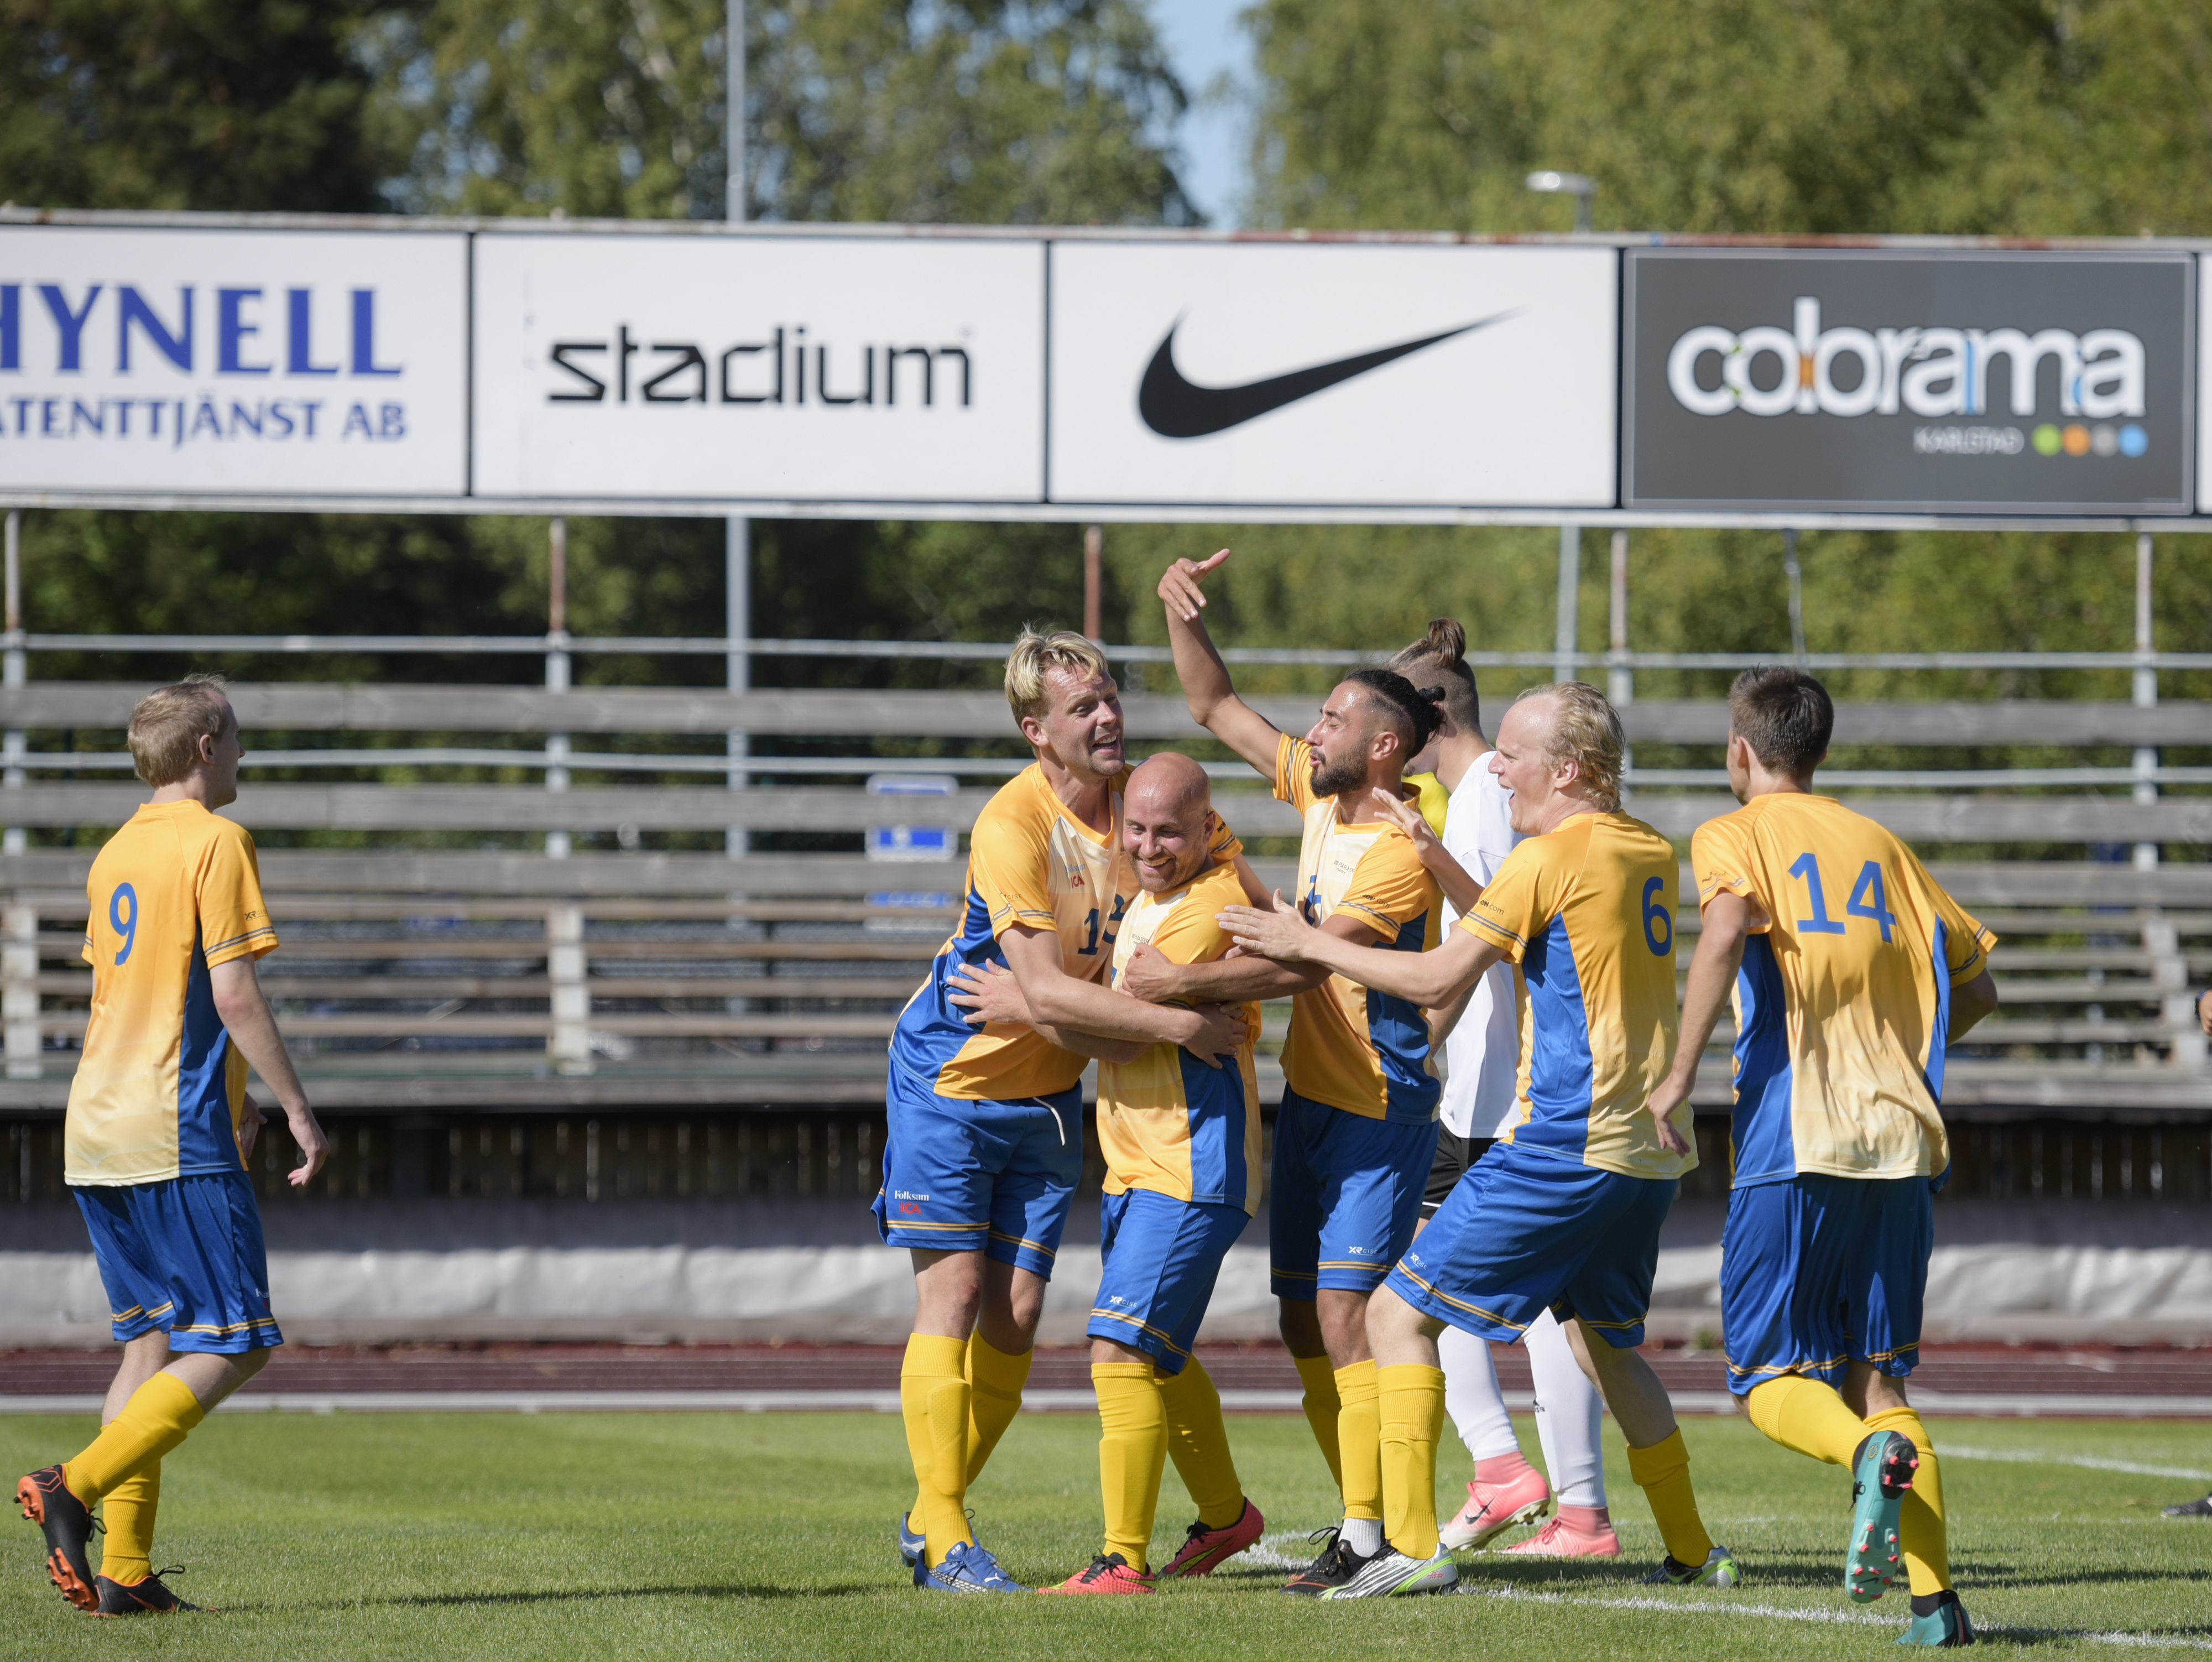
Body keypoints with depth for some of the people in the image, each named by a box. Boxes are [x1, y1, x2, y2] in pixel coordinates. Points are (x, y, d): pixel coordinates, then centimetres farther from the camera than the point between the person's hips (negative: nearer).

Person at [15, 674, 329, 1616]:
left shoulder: (115, 854, 17)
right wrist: (297, 1109, -8)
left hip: (95, 1131, 8)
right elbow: (231, 992, -14)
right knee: (236, 1347, -5)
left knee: (153, 1341, 12)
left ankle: (124, 1572, 4)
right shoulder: (216, 843, -8)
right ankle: (75, 1487, -21)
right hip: (178, 1137, -8)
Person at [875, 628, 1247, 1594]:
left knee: (1015, 1315, 2)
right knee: (953, 1295, -10)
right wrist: (1177, 1026, -28)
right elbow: (1048, 994, -30)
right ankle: (943, 1538, -7)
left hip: (1049, 1095, 6)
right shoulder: (1011, 826, -24)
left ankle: (933, 1515, 16)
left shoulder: (1140, 797, -4)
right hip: (951, 1079, -6)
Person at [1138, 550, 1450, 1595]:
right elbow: (1218, 710, 16)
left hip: (1379, 1113, -9)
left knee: (1346, 1315, -14)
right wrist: (1183, 615, 3)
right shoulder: (1322, 794, 6)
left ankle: (1369, 1536, -13)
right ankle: (1362, 1520, 15)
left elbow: (1305, 962, -26)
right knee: (1305, 1325, 9)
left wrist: (1182, 982, -25)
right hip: (1309, 1096, 9)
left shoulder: (1400, 851, -19)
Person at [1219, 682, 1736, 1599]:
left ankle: (1412, 1545, -12)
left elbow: (1438, 979, -13)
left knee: (1399, 1313, -3)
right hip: (1647, 1149, 8)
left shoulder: (1551, 858, -11)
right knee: (1607, 1343, 25)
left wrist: (1307, 944, -4)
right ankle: (1693, 1551, 24)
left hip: (1566, 1144, -8)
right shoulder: (1650, 853, 14)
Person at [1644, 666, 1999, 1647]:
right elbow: (1974, 985, 19)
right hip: (1901, 1143, 5)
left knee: (1770, 1379, 3)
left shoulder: (1734, 837, 3)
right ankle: (1935, 1598, -6)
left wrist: (1680, 1073, -14)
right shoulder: (1879, 844, 18)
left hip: (1793, 1144, -5)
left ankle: (1874, 1456, -29)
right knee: (1877, 1376, 10)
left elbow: (1728, 928, -19)